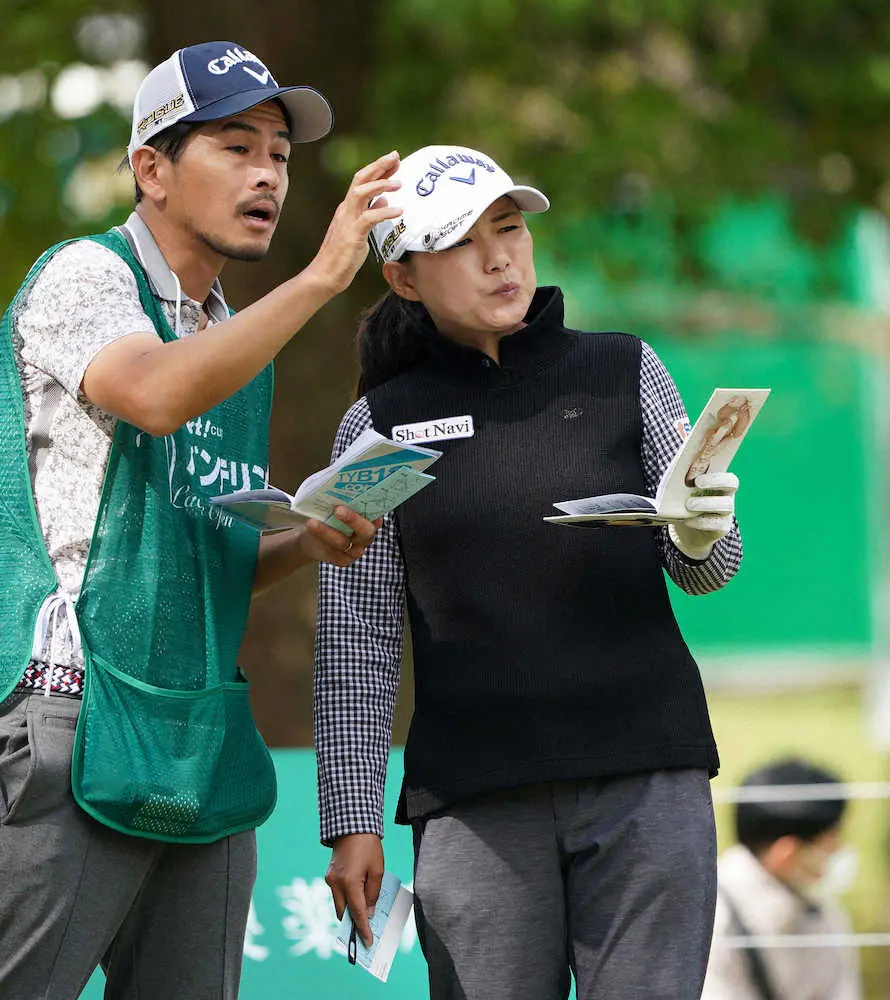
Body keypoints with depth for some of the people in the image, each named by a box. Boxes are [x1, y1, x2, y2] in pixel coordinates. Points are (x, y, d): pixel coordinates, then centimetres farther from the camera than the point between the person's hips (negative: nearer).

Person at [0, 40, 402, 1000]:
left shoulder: (237, 336, 21)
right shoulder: (81, 278, -3)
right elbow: (157, 395, -26)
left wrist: (306, 544, 4)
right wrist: (322, 276, -27)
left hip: (204, 743, 8)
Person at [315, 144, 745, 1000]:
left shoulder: (624, 372, 10)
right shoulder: (378, 428, 8)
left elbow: (705, 570, 11)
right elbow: (357, 641, 8)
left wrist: (699, 536, -13)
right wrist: (351, 820, 0)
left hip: (645, 774, 0)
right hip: (476, 794, 0)